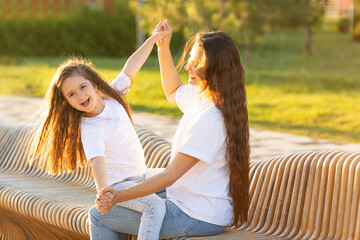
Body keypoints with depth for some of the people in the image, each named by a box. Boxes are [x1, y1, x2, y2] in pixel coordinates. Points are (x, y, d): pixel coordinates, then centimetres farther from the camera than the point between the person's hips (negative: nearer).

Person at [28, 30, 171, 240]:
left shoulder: (112, 97, -2)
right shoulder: (89, 130, -23)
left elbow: (130, 69, 6)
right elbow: (97, 160, -38)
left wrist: (153, 39, 5)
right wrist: (102, 191, -55)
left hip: (140, 175, 9)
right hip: (118, 185, -9)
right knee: (156, 206, -30)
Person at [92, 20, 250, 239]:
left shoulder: (210, 120, -27)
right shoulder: (200, 97, 2)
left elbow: (170, 175, -26)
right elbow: (173, 93, 26)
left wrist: (119, 196, -29)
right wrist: (163, 47, 16)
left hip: (197, 219, -10)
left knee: (99, 215, -5)